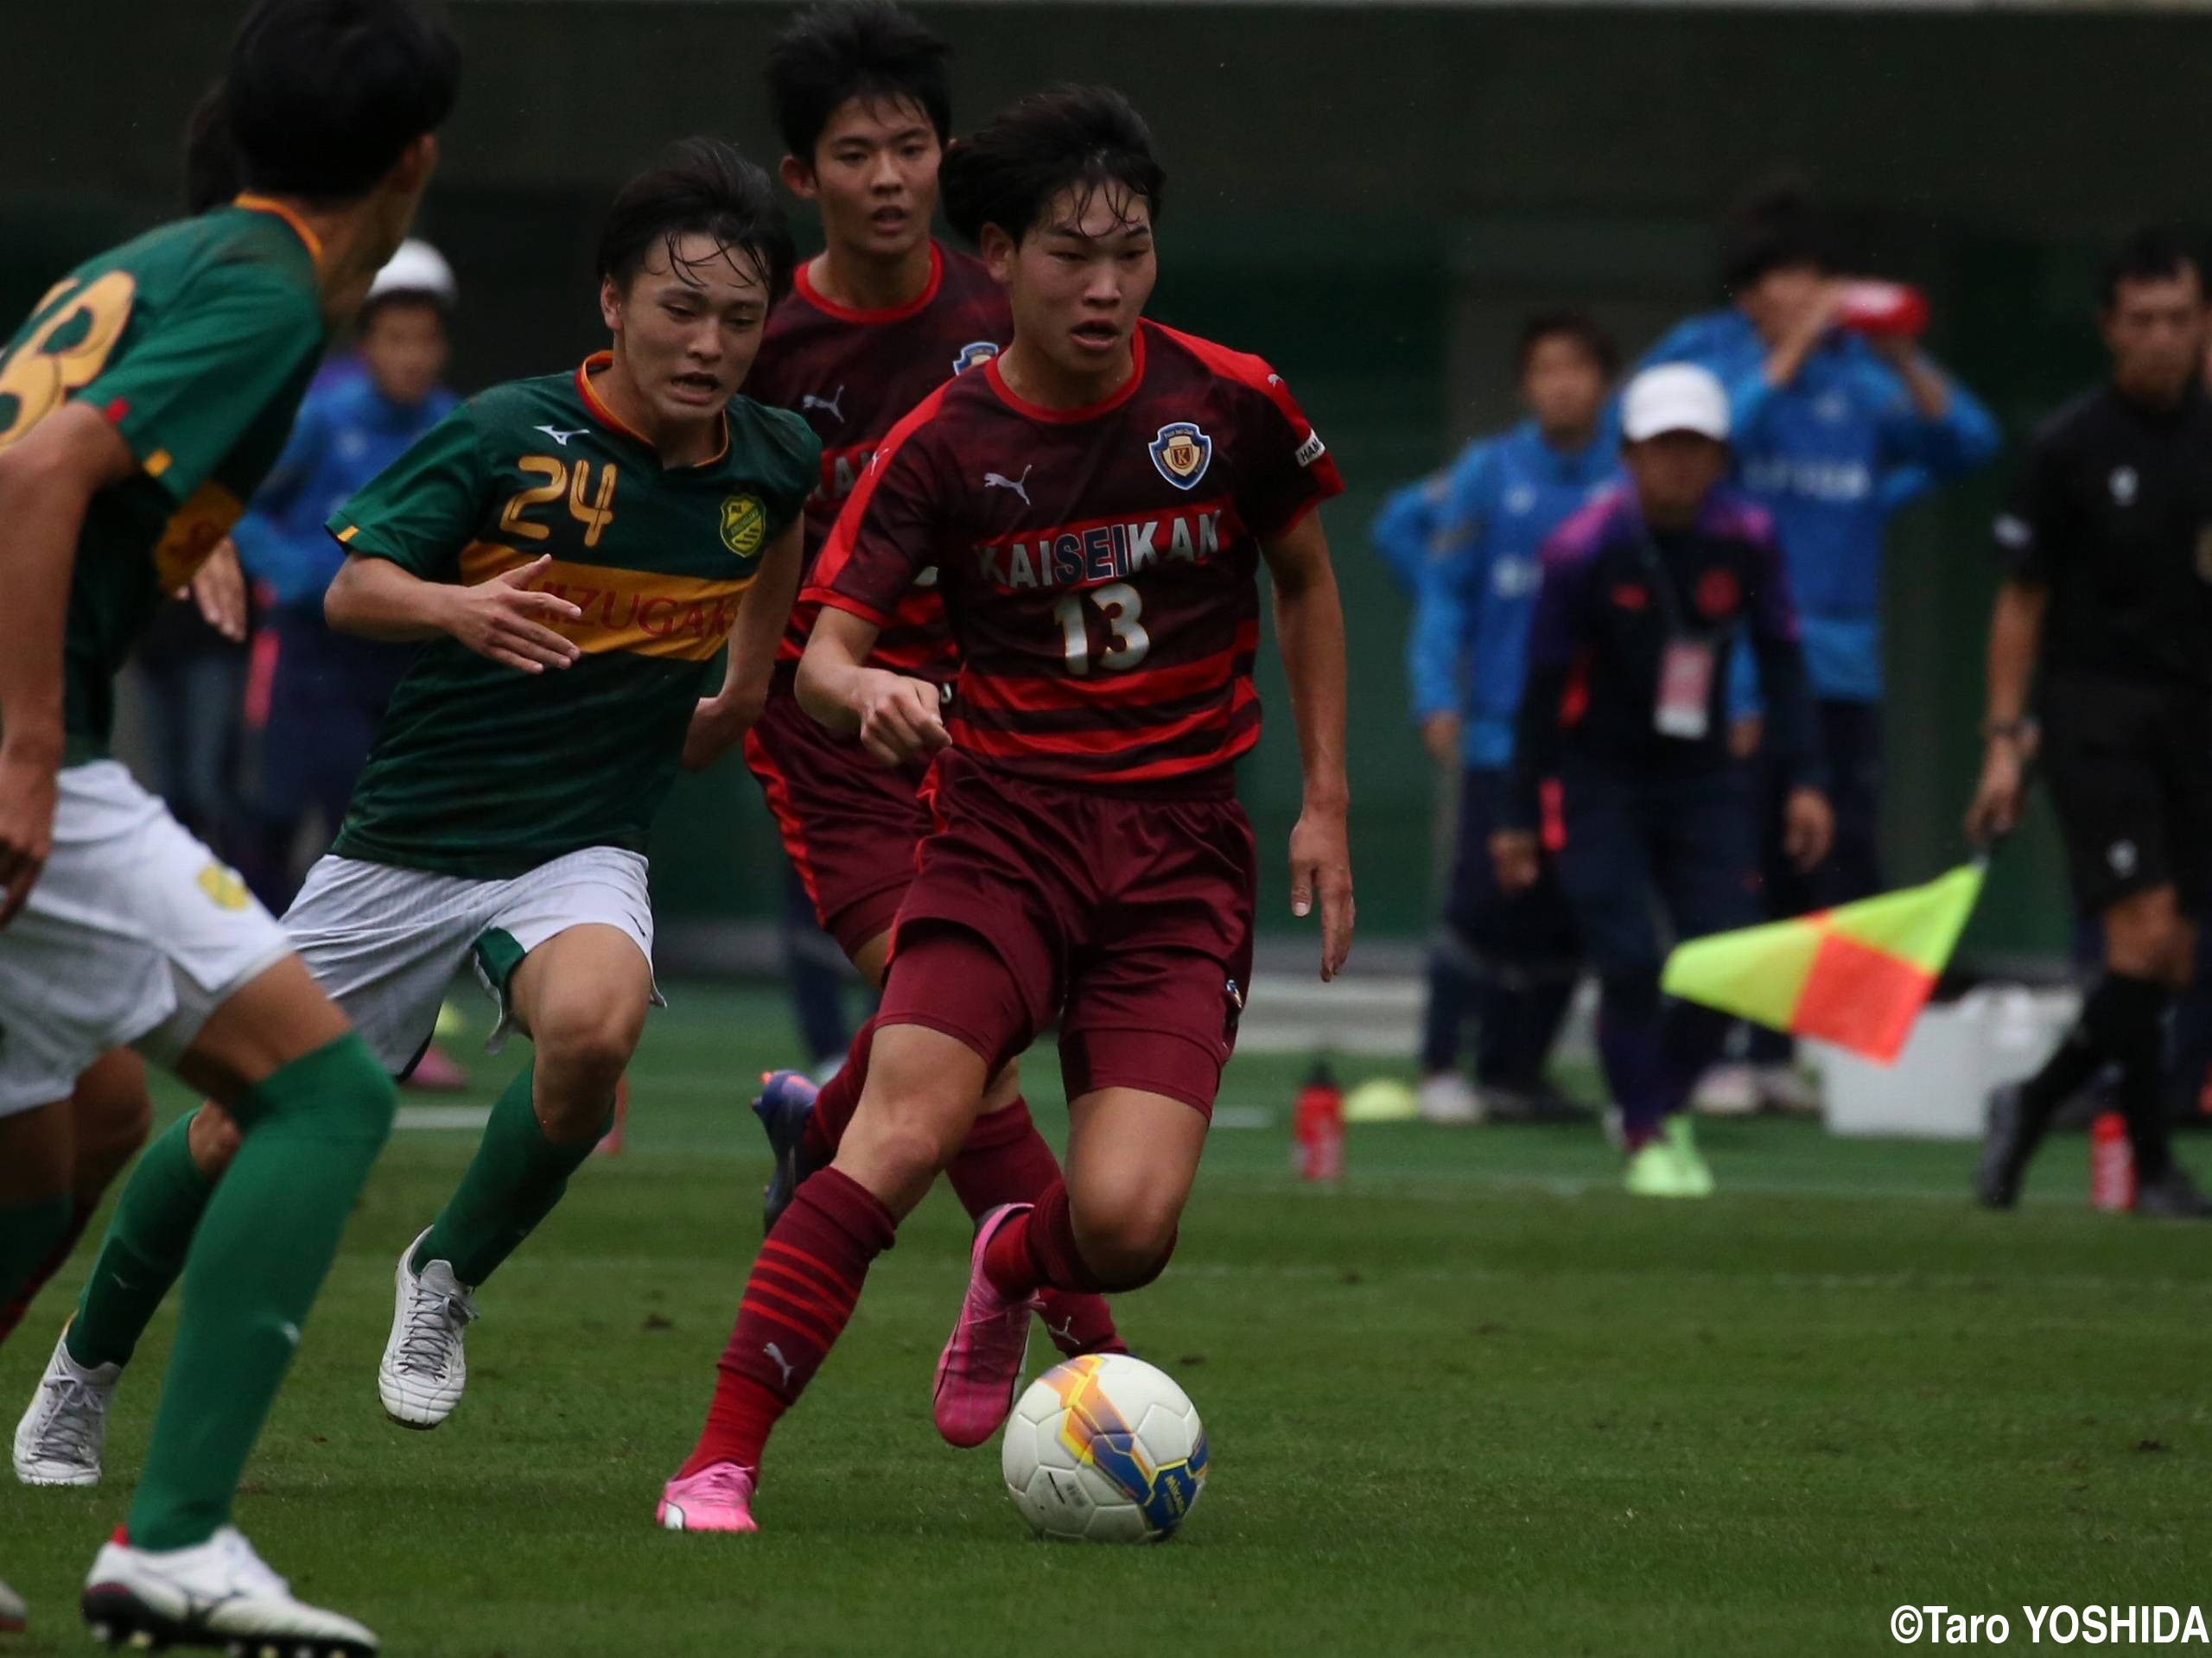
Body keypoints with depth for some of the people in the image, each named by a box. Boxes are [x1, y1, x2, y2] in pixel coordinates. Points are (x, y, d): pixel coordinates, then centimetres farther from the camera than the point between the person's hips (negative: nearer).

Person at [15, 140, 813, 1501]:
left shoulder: (777, 465, -2)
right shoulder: (506, 434, -13)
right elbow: (353, 587, -19)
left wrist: (740, 697, 18)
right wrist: (457, 606, -39)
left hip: (581, 852, 1)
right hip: (406, 840, -1)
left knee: (595, 1026, -34)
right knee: (241, 1128, 4)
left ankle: (449, 1278, -7)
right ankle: (86, 1368, 32)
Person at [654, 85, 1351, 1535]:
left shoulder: (1229, 405, 0)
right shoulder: (943, 447, -2)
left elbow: (1306, 586, 17)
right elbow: (824, 652, -6)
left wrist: (1326, 803, 12)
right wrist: (865, 693, -31)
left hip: (1185, 843, 1)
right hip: (1008, 816, -1)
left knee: (1128, 1224, -15)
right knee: (908, 1128, -25)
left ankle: (1013, 1268, 24)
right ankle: (720, 1466, -22)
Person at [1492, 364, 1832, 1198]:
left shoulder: (1746, 536, -7)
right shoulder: (1586, 549, -15)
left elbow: (1779, 656, 2)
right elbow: (1543, 685, -8)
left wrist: (1804, 778, -4)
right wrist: (1518, 816, -5)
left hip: (1700, 776, 3)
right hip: (1597, 778, -3)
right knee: (1630, 963, -14)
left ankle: (1663, 1105, 20)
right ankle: (1647, 1139, 2)